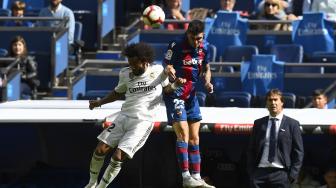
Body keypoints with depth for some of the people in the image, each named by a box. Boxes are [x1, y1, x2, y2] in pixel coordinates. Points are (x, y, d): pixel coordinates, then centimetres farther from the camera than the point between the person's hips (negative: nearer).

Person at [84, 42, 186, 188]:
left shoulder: (158, 71, 0)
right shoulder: (125, 74, 7)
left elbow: (166, 88, 16)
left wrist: (176, 84, -5)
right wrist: (100, 102, 14)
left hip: (142, 122, -4)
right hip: (124, 117, 4)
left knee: (118, 157, -15)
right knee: (100, 150, -4)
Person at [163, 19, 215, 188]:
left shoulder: (203, 49, 2)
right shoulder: (176, 46, -16)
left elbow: (206, 69, 16)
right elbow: (166, 67, -16)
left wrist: (207, 82, -4)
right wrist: (169, 71, -39)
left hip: (191, 96, 7)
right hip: (175, 96, -7)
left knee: (194, 138, 8)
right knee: (183, 135, -15)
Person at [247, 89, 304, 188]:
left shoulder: (292, 124, 5)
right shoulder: (258, 123, 13)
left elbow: (298, 151, 4)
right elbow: (251, 150, 15)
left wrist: (293, 175, -5)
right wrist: (251, 172, 4)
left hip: (281, 173, -2)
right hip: (260, 172, 2)